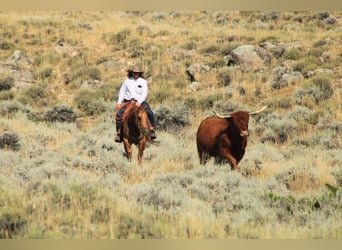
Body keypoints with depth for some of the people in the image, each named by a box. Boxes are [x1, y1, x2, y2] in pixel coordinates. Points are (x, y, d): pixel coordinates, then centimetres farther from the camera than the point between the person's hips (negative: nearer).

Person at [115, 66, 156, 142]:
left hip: (140, 102, 0)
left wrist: (139, 102, -20)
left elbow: (144, 93, -5)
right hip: (128, 102, 1)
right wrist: (119, 102, 2)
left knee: (150, 113, -24)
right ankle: (119, 132, -16)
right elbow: (122, 92, 11)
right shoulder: (127, 81, 9)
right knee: (119, 114, -22)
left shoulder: (143, 82, 5)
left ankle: (152, 129, -13)